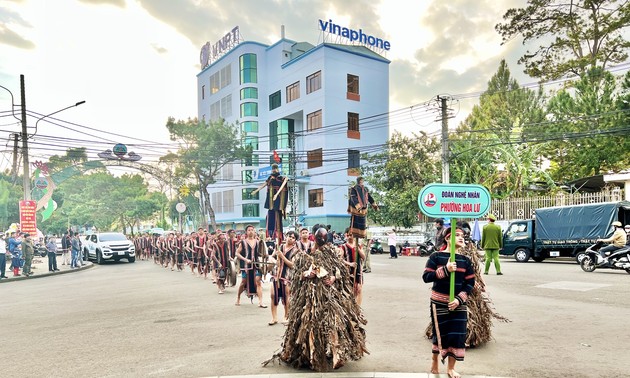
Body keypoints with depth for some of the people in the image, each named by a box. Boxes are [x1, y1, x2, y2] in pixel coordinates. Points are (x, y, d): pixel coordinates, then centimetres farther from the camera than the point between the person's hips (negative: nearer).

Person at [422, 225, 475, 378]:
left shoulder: (465, 260, 2)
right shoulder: (436, 256, -7)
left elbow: (470, 283, 2)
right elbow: (426, 277, -13)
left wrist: (459, 299, -12)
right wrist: (445, 270, -24)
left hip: (458, 304, 3)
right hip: (439, 302, -3)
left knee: (457, 335, 3)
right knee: (440, 334, 7)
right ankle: (434, 361, 33)